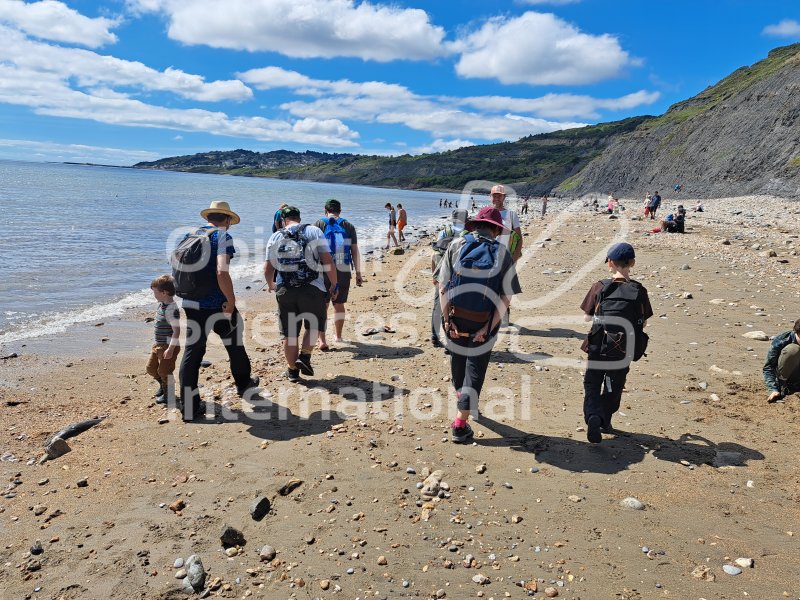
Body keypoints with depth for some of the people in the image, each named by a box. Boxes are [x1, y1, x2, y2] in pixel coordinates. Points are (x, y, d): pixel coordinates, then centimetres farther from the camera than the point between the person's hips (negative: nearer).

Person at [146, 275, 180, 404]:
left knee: (164, 371, 0)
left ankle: (169, 395, 18)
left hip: (168, 346, -10)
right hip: (158, 345, 10)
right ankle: (163, 385, 43)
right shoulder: (162, 305, 7)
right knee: (151, 369, 20)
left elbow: (177, 330, -26)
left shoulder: (171, 309, -24)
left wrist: (171, 349, -26)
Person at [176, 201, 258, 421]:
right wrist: (231, 300, -15)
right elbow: (222, 273, -24)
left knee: (192, 352, 8)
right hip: (217, 304, -5)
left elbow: (176, 272, 14)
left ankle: (188, 407, 9)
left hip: (191, 304, 5)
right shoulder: (222, 237, -9)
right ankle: (244, 385, 37)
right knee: (235, 345, 18)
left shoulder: (191, 236, 11)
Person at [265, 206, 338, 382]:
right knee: (313, 325, 21)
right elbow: (328, 261, -8)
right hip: (312, 289, -2)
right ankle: (304, 357, 6)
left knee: (289, 333, 13)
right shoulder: (314, 231, 1)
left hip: (285, 291, 2)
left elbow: (267, 269, 8)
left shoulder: (275, 237, 8)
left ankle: (292, 370, 22)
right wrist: (335, 285, 2)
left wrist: (271, 285, 28)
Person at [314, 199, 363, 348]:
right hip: (343, 271, 2)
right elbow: (355, 251, 3)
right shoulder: (348, 226, 7)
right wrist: (358, 273, 7)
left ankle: (322, 340, -6)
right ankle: (338, 336, 30)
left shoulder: (319, 224, 2)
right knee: (339, 304, 17)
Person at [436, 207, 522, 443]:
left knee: (457, 361, 25)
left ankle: (462, 399, 50)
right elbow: (506, 297, -9)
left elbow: (442, 285, -7)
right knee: (475, 369, 8)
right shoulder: (502, 253, -3)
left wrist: (447, 319, -8)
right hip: (484, 322, -2)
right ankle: (461, 423, 6)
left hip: (455, 318, 2)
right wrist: (488, 328, -9)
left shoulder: (457, 245, -1)